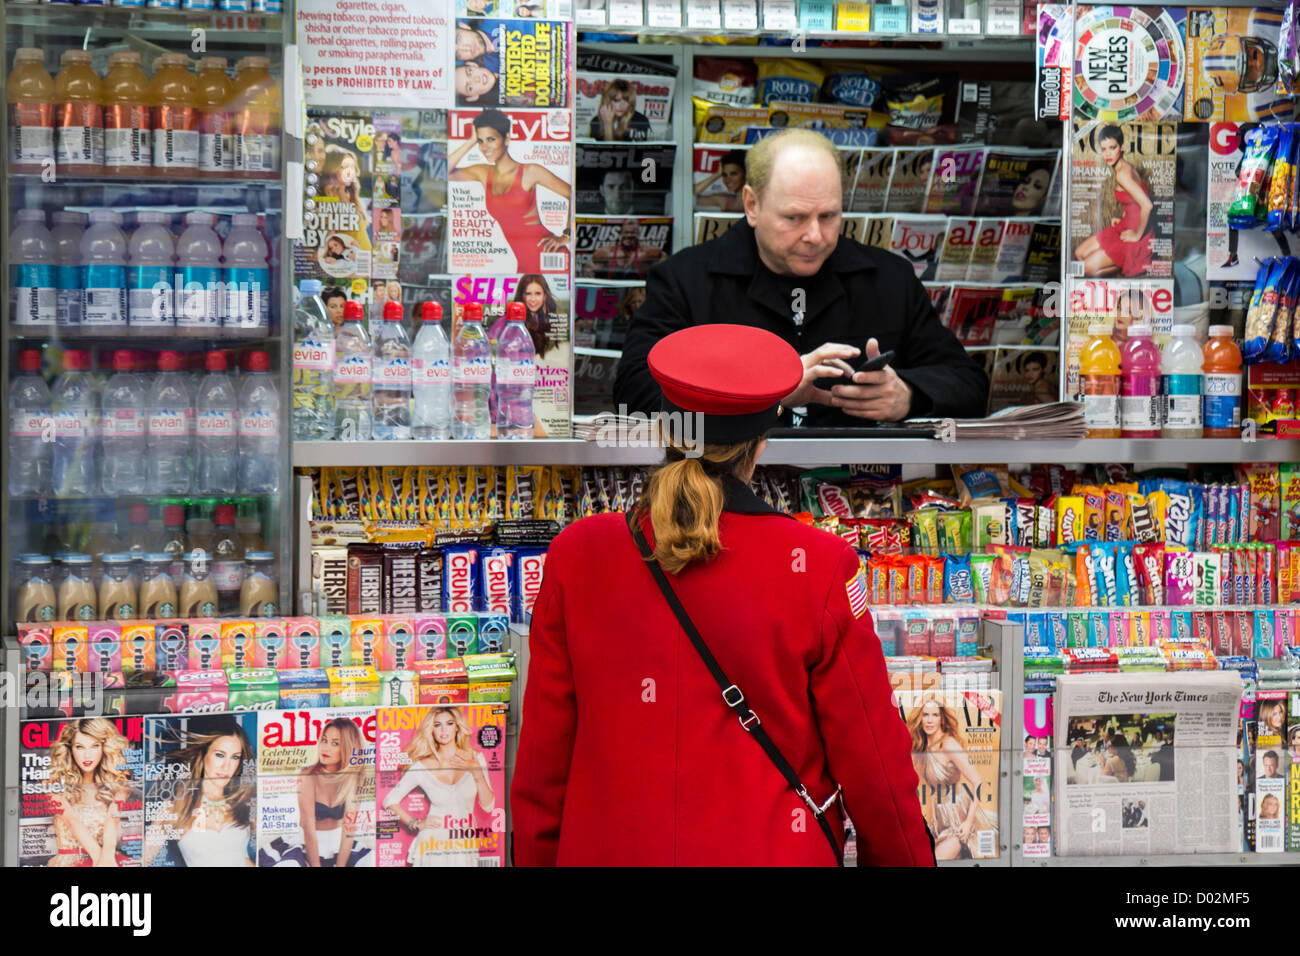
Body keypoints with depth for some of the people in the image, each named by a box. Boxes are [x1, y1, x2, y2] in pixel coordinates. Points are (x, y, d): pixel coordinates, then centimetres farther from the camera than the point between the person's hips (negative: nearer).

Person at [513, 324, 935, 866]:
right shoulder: (818, 569, -12)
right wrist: (905, 858, 10)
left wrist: (536, 859, 12)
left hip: (607, 849, 2)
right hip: (773, 851, -2)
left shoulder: (575, 557, -6)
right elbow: (872, 762, -6)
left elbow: (542, 753, 0)